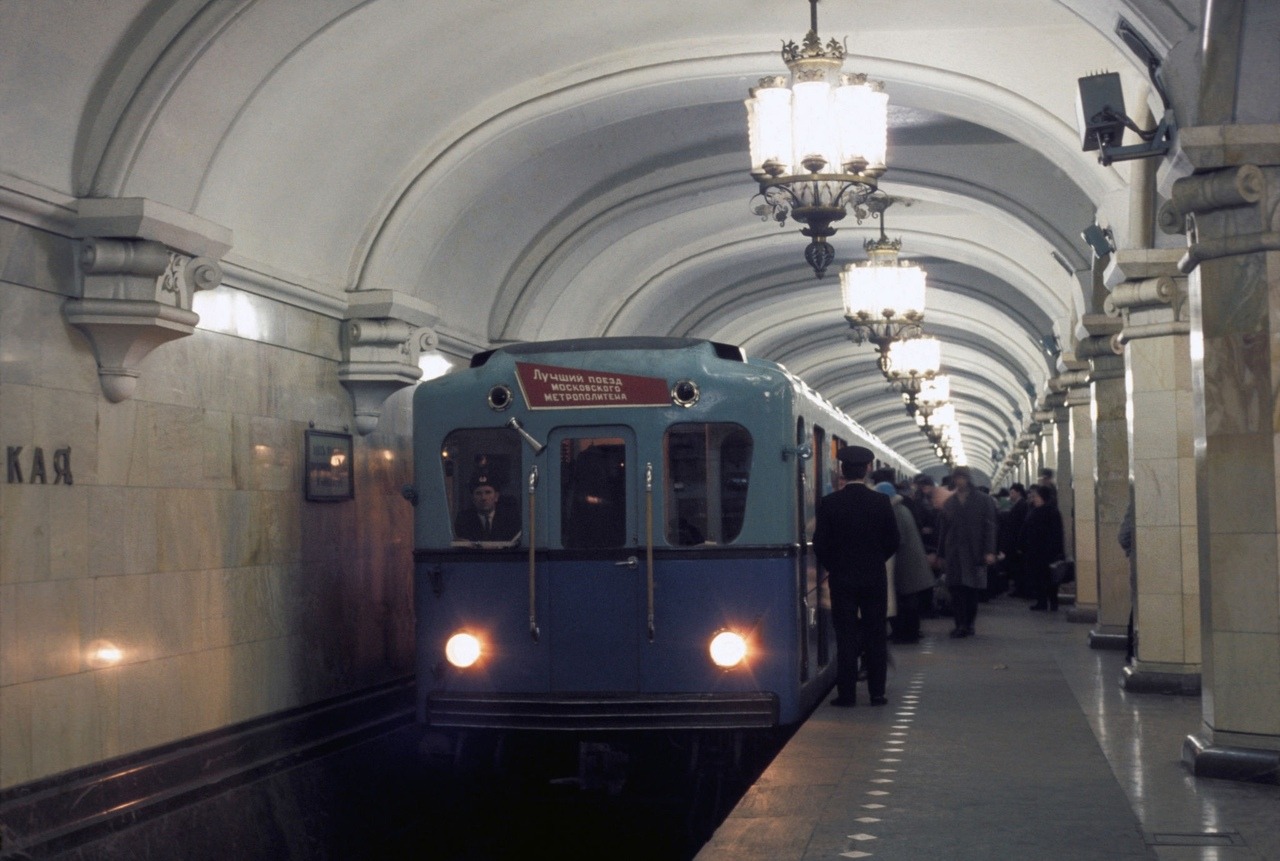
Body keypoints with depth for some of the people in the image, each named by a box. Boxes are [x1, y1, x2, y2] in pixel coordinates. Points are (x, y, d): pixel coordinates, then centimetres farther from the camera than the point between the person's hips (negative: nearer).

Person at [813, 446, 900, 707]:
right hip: (875, 578, 1)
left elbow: (820, 544, -6)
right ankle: (877, 692, 8)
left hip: (841, 579, -1)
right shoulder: (881, 502, -6)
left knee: (846, 637, 3)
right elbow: (892, 542, 1)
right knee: (876, 636, 7)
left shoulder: (829, 503, -8)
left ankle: (847, 693, 2)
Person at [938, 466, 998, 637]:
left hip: (975, 553, -2)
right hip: (954, 553, 2)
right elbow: (944, 531, 14)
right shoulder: (949, 503, 13)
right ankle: (961, 624, -6)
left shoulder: (984, 501, 3)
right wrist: (942, 555, 9)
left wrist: (989, 551, -10)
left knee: (972, 590, 1)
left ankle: (969, 623, 11)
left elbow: (990, 527, -1)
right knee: (956, 589, -6)